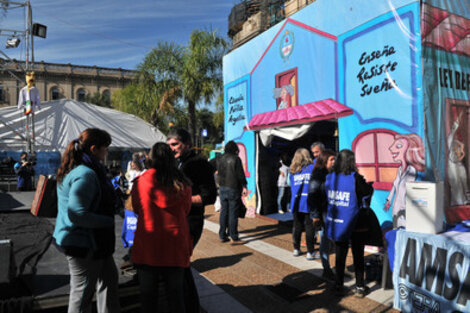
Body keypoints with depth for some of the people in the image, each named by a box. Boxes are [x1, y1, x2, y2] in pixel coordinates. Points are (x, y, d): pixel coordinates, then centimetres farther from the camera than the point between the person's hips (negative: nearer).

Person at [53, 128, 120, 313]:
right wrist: (108, 221, -21)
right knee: (82, 293, 6)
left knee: (109, 277, 21)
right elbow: (77, 213, -29)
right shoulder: (85, 174, -24)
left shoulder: (75, 169, 9)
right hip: (82, 243, -11)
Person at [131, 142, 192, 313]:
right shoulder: (183, 184, -4)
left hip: (147, 246, -1)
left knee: (148, 293, 13)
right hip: (175, 246, 1)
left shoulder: (140, 182, -7)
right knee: (175, 292, 14)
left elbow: (136, 209, 7)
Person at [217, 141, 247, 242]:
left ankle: (222, 235, 14)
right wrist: (244, 186, -4)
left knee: (223, 211, 11)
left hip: (222, 188, 5)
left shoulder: (220, 159, 7)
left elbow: (218, 174, 13)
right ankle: (233, 237, 4)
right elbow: (240, 174, -11)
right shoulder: (236, 159, -10)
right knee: (233, 212, 0)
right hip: (233, 188, -5)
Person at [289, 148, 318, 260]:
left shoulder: (293, 171, 7)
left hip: (296, 203, 4)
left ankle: (296, 249, 23)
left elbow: (292, 187, 11)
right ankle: (310, 252, 6)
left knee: (297, 226, 13)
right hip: (308, 202, -4)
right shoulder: (312, 168, -3)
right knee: (309, 226, 1)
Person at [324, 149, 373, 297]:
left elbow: (326, 198, 4)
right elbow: (368, 192, -4)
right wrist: (368, 185, 14)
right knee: (358, 255, 12)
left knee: (340, 254, 14)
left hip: (336, 223, 3)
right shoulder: (355, 178, -17)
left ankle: (339, 286, 23)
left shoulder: (329, 178, -5)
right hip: (355, 223, -3)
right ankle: (360, 287, 22)